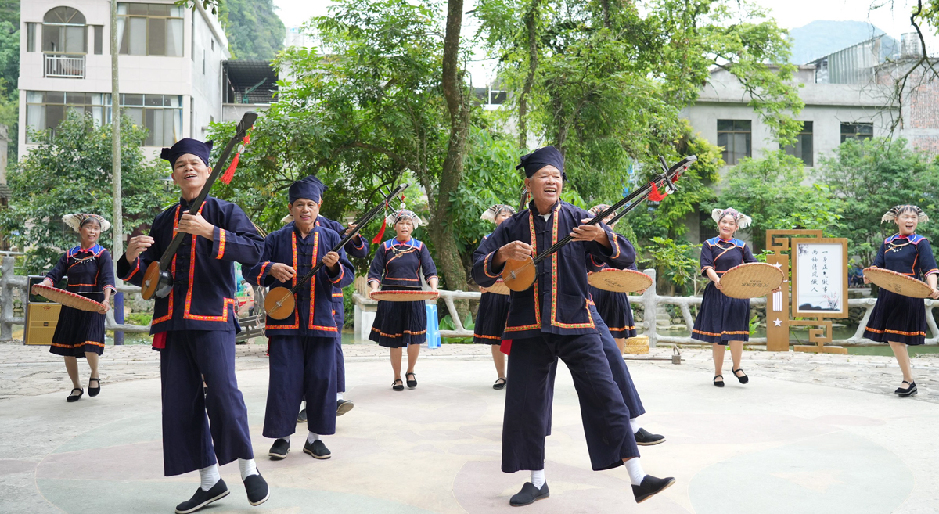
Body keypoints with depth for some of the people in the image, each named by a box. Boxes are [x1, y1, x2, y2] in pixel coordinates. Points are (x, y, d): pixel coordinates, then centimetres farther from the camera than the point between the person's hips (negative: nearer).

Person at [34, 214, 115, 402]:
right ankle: (76, 387, 25)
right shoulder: (69, 255, 11)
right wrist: (43, 285, -21)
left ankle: (94, 375, 13)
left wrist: (106, 300, -31)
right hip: (71, 306, 4)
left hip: (93, 306, -4)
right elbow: (55, 274, 1)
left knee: (90, 347, -18)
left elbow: (107, 279, -14)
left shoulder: (102, 254, -1)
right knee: (67, 349, 6)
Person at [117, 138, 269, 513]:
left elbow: (253, 250, -11)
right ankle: (210, 482, 13)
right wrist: (132, 257, -2)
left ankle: (249, 470, 2)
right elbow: (143, 276, 21)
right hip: (172, 322, 5)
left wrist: (209, 232, -23)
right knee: (180, 402, 3)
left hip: (213, 317, -5)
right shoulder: (163, 222, 18)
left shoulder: (224, 211, 5)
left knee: (222, 390, -16)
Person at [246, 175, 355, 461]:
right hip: (284, 322, -1)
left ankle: (315, 438, 15)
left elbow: (347, 276, 5)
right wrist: (271, 269, -15)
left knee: (321, 379, 3)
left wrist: (334, 267, -17)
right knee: (284, 380, -1)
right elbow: (252, 272, 5)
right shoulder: (276, 239, 8)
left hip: (321, 322, 1)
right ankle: (282, 436, 13)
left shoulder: (330, 239, 10)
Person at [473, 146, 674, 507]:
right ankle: (537, 482, 21)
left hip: (575, 325, -2)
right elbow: (479, 272, 4)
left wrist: (601, 237, -23)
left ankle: (638, 480, -5)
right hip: (528, 328, 2)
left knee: (605, 396, -9)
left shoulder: (578, 219, 3)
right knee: (524, 404, 5)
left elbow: (623, 257, -2)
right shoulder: (513, 228, 7)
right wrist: (503, 255, -17)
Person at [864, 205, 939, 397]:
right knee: (894, 340, 7)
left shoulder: (921, 243, -1)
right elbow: (877, 266, 9)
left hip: (909, 298, -5)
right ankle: (909, 379, 20)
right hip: (888, 296, 5)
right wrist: (869, 276, -14)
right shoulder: (887, 243, 13)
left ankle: (909, 381, 4)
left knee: (895, 338, -9)